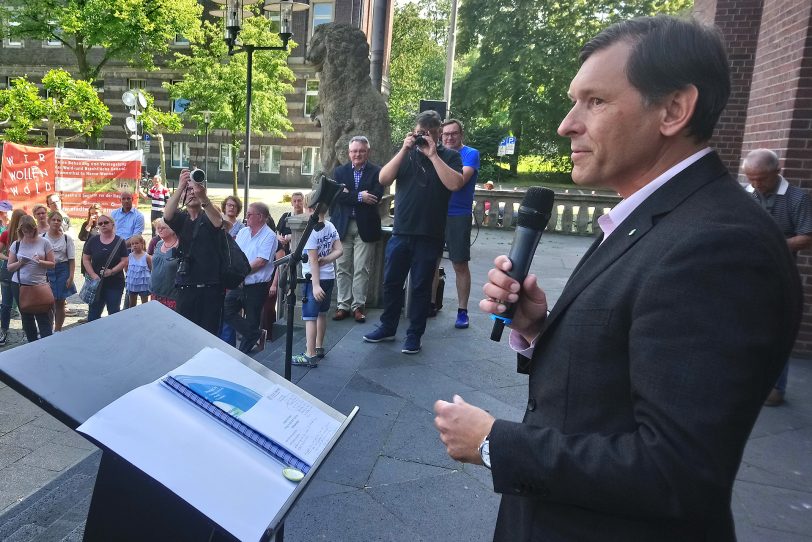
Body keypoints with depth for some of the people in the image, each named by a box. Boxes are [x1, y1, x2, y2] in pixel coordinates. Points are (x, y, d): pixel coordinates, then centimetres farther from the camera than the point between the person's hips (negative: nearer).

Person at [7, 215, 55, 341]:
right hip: (19, 285, 3)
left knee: (43, 318, -5)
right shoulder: (16, 244, 6)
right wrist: (20, 263, -12)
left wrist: (40, 262, -17)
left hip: (40, 285, -3)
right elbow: (9, 267, 7)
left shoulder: (44, 242, 0)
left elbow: (52, 264, 2)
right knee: (27, 318, 10)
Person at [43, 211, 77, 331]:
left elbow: (72, 260, 0)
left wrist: (71, 277, -6)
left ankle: (58, 330, 19)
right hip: (46, 271, 0)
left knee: (60, 303, 7)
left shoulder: (67, 238, 0)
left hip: (62, 271, 0)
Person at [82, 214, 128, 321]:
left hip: (115, 283, -2)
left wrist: (112, 271, -19)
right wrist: (93, 275, -9)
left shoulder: (120, 241, -2)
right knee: (93, 313, 9)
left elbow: (124, 261, -5)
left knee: (114, 313, 7)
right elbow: (85, 259, 3)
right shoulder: (93, 241, 3)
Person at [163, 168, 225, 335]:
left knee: (210, 332, 1)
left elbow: (218, 222, -21)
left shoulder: (209, 216, 4)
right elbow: (167, 214, -15)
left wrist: (203, 196, -41)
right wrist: (180, 187, -32)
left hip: (211, 285, -2)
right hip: (186, 285, 2)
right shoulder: (180, 218, 9)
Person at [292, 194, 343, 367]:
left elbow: (313, 261, -21)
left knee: (310, 317, -3)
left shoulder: (311, 232, -18)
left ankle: (310, 356, -2)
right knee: (322, 313, 20)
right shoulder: (331, 227, 1)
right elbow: (339, 250, -1)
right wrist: (325, 260, -8)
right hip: (330, 276, 8)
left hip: (315, 278, -8)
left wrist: (315, 285, -22)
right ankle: (319, 347, 32)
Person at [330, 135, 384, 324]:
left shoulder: (376, 172, 2)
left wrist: (349, 195, -9)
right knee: (342, 268, 5)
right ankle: (343, 305, 14)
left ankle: (358, 306, 10)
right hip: (342, 225, 2)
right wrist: (359, 197, -15)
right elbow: (337, 195, -5)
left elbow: (375, 196, -12)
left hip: (365, 227, -2)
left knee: (361, 269, 0)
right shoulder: (340, 171, 10)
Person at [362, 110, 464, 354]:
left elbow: (455, 184, -16)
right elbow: (383, 179, -3)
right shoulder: (406, 154, 9)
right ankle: (387, 327, 26)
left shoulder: (449, 156, 2)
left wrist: (433, 155, -16)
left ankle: (414, 335, 17)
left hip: (429, 235, -3)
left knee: (421, 287, 5)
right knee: (391, 282, 10)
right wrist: (404, 150, -10)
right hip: (400, 232, 3)